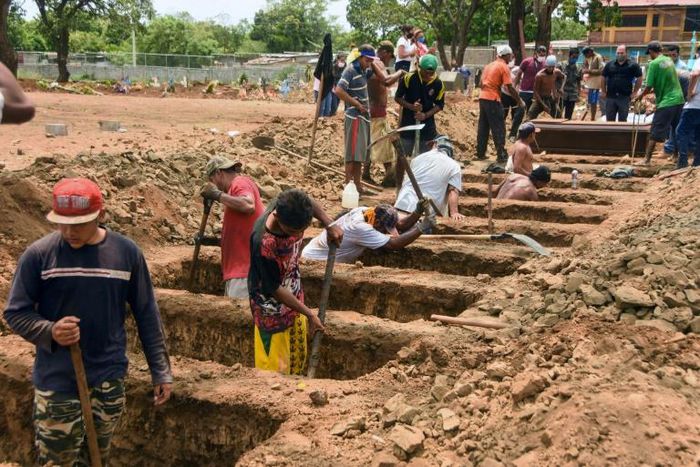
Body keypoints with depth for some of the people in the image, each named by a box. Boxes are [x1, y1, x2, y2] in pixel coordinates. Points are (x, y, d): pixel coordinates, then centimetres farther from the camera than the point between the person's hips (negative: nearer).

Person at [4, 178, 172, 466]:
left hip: (109, 381, 2)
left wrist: (160, 370, 4)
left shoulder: (127, 253, -3)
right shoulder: (39, 254, -8)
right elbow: (15, 313, -2)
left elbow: (146, 315, 4)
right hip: (57, 383, -2)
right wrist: (49, 331, -22)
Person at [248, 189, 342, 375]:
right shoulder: (263, 243, -37)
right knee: (275, 369, 1)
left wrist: (329, 225, -5)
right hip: (272, 309, -7)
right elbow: (275, 289, -24)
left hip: (294, 298, 8)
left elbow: (309, 203, 8)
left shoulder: (290, 210, -20)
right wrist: (309, 314, -18)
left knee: (298, 358, 21)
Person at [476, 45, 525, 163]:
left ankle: (480, 153, 18)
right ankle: (501, 156, -4)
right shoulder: (504, 67, -6)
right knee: (499, 129, -3)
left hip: (482, 97, 8)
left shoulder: (489, 65, 16)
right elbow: (510, 87, -11)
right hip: (493, 100, -7)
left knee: (483, 127, 14)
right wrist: (519, 101, -3)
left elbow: (481, 83, 18)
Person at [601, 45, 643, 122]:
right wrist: (603, 91, 8)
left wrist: (635, 92, -2)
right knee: (609, 120, 7)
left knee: (622, 120, 5)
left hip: (624, 98, -2)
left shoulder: (632, 66, -1)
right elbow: (603, 78, 14)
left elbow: (639, 78, 2)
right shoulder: (609, 65, 7)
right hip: (610, 97, 2)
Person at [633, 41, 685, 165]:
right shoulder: (669, 60, 11)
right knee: (677, 132, 15)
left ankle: (647, 159, -1)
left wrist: (640, 95, 6)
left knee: (655, 133, -2)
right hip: (679, 100, 7)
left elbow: (649, 86, -12)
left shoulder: (654, 64, -11)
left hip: (666, 103, -7)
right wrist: (649, 92, 21)